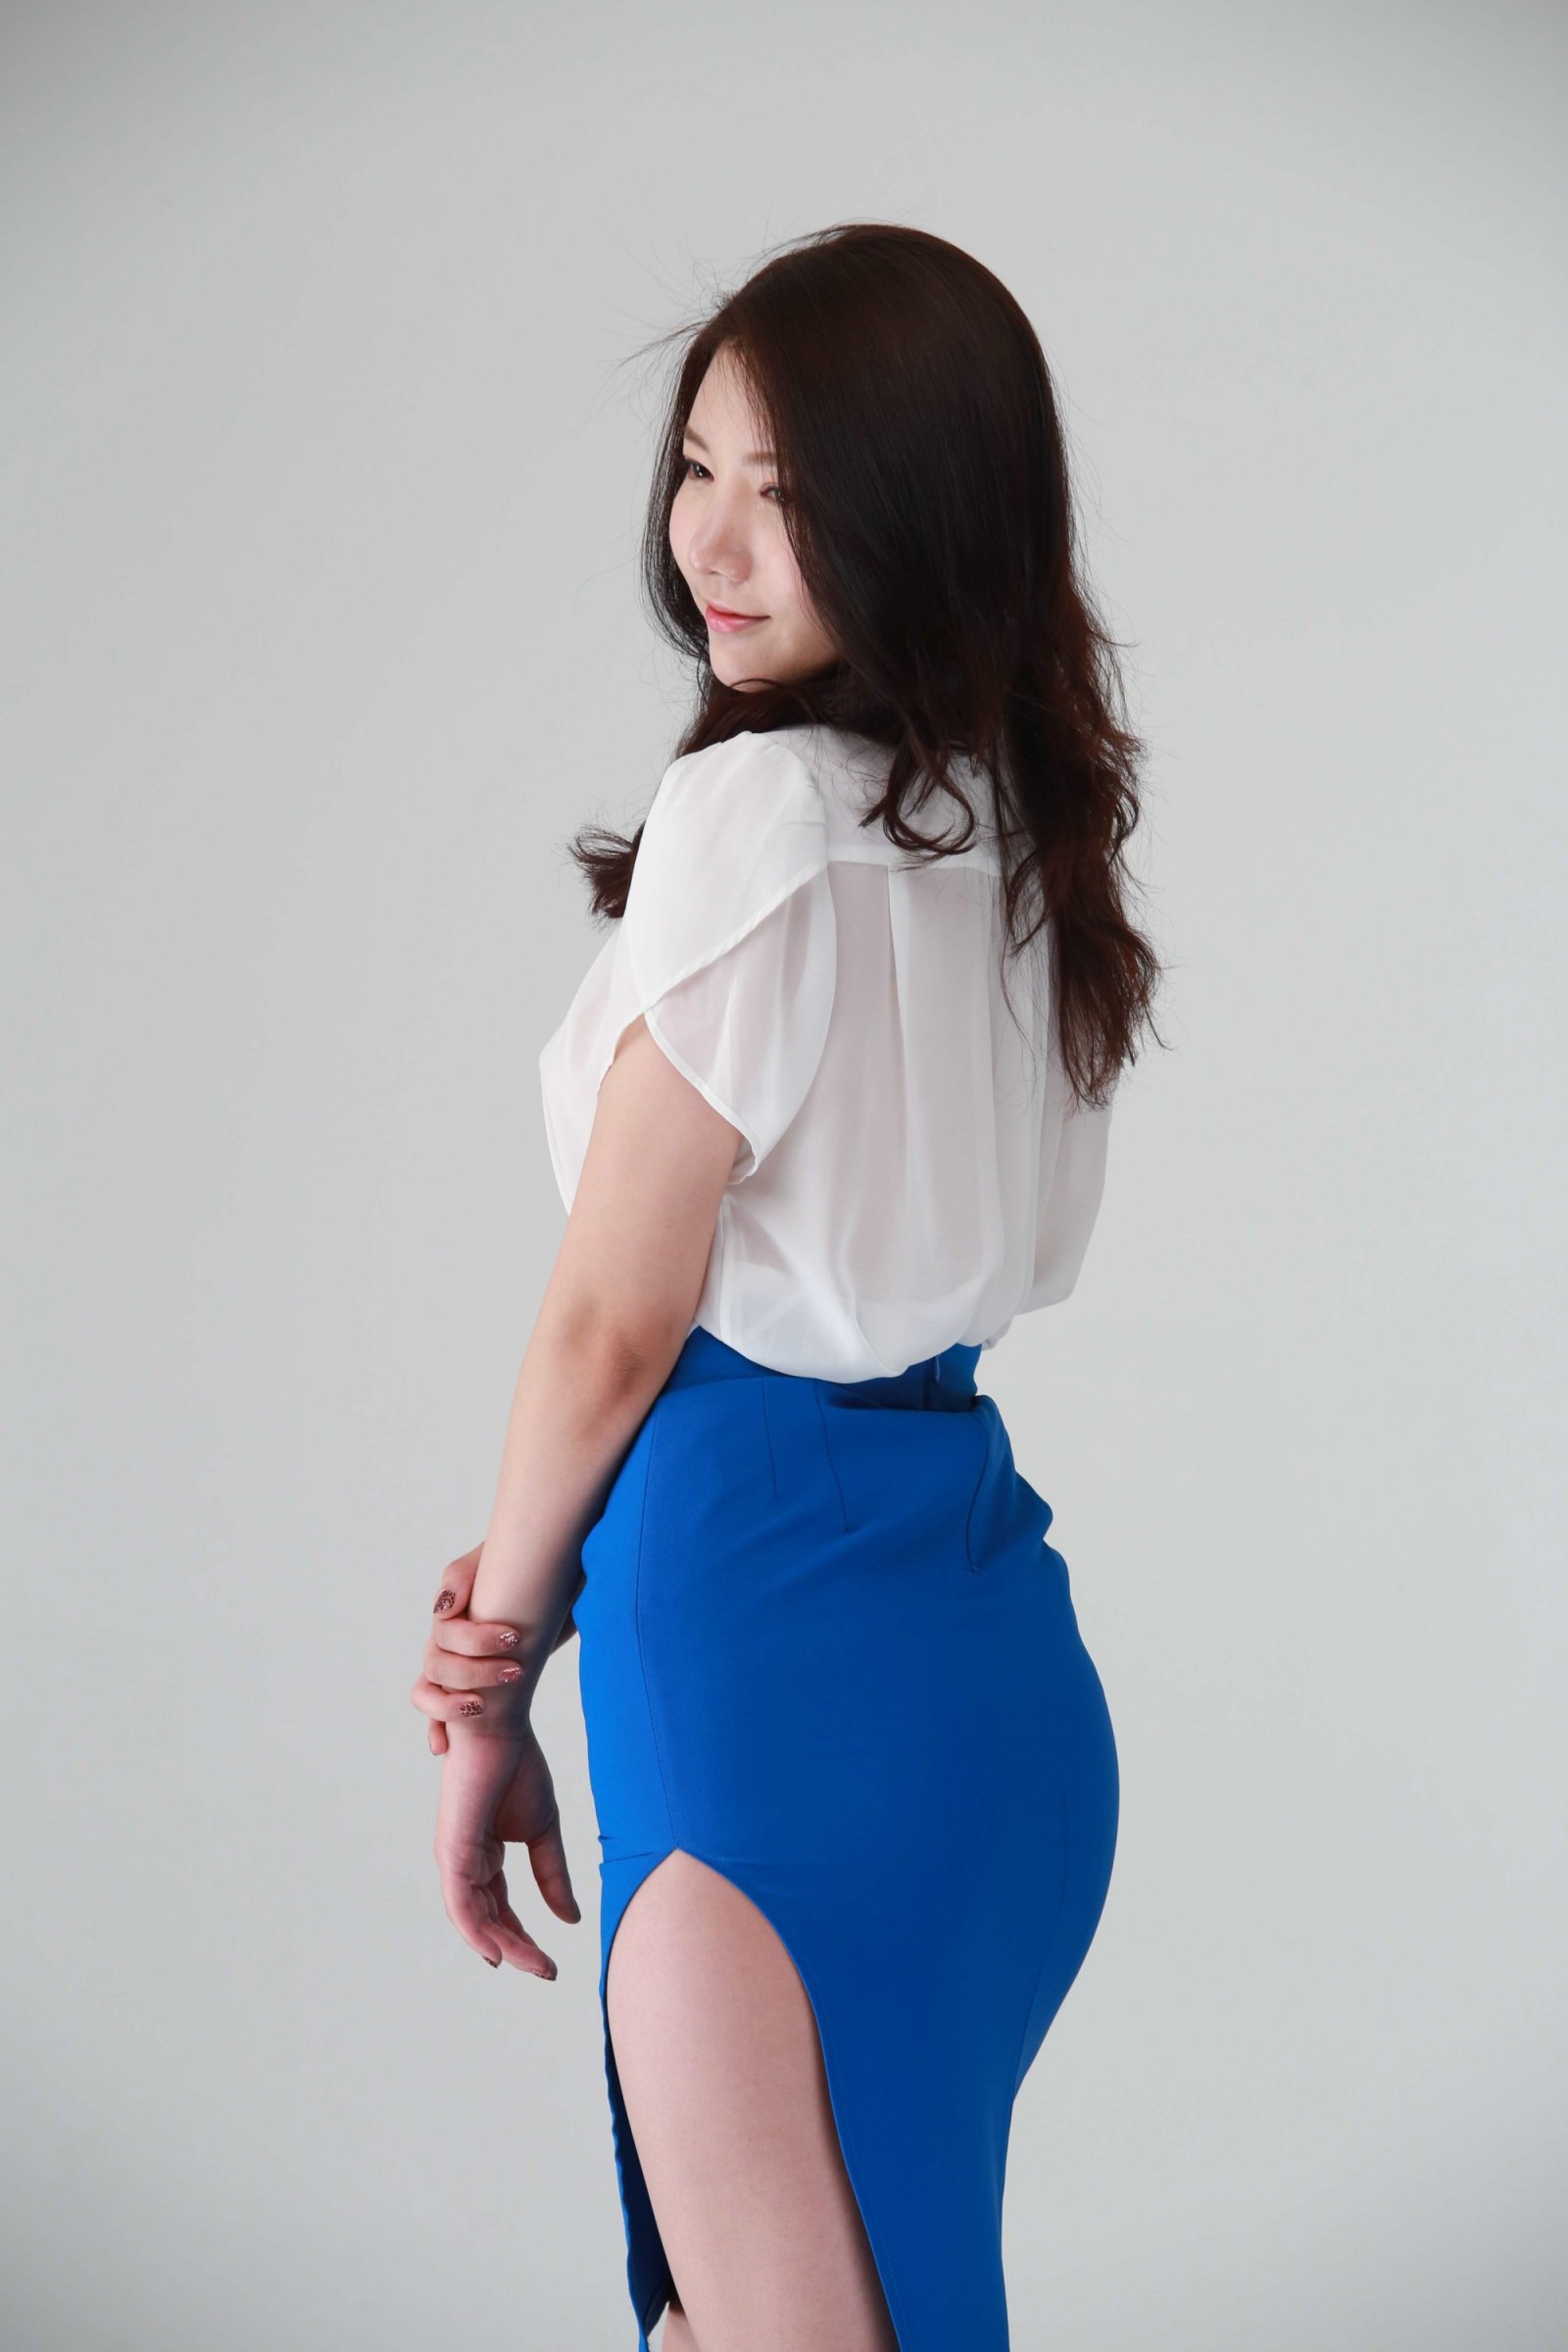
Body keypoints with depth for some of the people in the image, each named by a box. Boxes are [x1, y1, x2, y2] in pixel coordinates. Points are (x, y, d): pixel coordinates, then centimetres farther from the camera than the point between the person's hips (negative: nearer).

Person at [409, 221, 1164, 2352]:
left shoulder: (759, 815, -14)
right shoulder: (1022, 830, 10)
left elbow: (615, 1317, -10)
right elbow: (833, 1256, 8)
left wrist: (490, 1686, 4)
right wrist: (525, 1596, 3)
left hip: (776, 1627, -9)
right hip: (991, 1633, 9)